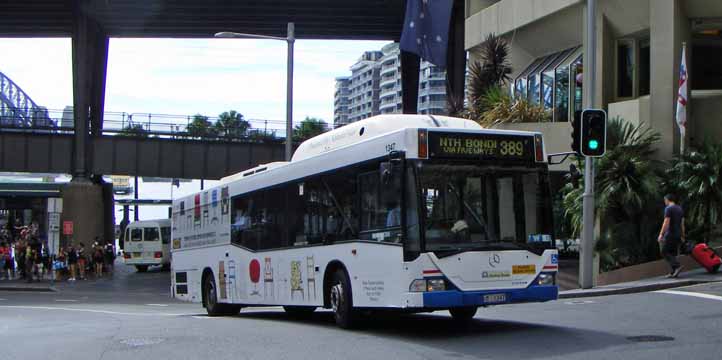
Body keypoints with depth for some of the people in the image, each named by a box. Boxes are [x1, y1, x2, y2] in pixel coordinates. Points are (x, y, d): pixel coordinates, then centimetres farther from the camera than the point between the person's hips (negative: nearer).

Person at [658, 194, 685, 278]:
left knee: (665, 252, -3)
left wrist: (661, 234, -16)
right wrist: (682, 236, 19)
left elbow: (666, 223, -17)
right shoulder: (680, 209, 14)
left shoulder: (668, 209, -11)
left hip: (670, 234, -8)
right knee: (672, 253, 11)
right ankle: (674, 272, 5)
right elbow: (682, 224, 15)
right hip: (678, 235, 8)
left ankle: (677, 266, -19)